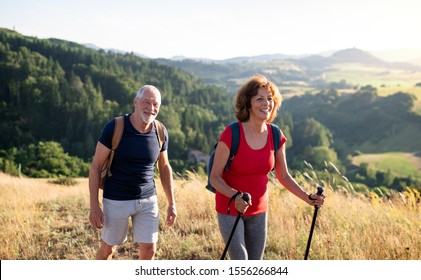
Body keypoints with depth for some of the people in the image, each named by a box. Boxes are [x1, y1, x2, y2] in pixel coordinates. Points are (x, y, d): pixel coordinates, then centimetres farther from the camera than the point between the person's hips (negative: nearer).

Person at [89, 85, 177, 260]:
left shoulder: (160, 132, -5)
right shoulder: (114, 127, -16)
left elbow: (164, 167, 9)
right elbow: (95, 166, -11)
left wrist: (172, 203, 7)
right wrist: (94, 206, -14)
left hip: (148, 200, 3)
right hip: (116, 200, -3)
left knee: (149, 250, 2)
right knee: (108, 248, 13)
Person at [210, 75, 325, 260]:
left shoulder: (276, 136, -6)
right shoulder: (231, 134, -21)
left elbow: (283, 176, 6)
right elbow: (215, 178, -17)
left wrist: (307, 198, -6)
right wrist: (235, 196, -35)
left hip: (258, 211, 5)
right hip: (230, 209, -5)